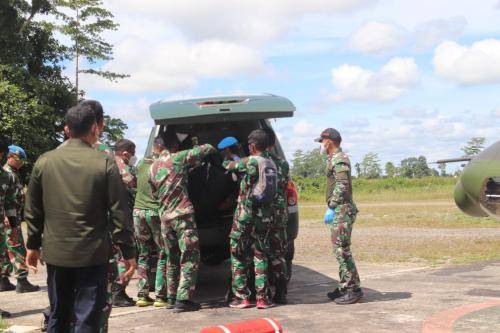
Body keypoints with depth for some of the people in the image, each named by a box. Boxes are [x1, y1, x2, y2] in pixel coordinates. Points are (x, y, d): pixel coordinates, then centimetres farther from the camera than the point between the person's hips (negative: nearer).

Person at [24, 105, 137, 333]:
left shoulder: (44, 162, 1)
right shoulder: (105, 164, -9)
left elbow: (33, 210, 7)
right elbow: (119, 213, -8)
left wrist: (32, 246, 18)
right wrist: (128, 252, -2)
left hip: (56, 253, 4)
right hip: (92, 254, -3)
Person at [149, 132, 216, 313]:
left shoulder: (153, 167, 13)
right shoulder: (179, 158, -5)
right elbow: (208, 149, 1)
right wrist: (196, 145, 20)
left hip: (164, 216, 6)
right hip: (183, 214, -6)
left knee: (172, 258, 17)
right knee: (190, 257, -3)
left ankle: (171, 296, 21)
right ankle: (183, 299, -9)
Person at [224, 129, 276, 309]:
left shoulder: (249, 162, -12)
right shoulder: (272, 164, 7)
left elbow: (228, 166, 3)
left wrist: (230, 162, 28)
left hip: (245, 215, -5)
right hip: (265, 217, 5)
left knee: (239, 256, 7)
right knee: (260, 256, 11)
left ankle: (241, 297, 9)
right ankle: (262, 297, 8)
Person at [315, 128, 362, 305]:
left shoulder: (339, 159, -12)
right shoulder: (334, 159, 20)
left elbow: (342, 186, -22)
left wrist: (332, 207, -22)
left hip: (342, 211, -11)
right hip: (339, 211, 11)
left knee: (342, 250, -10)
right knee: (340, 250, 13)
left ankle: (353, 289, -6)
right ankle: (345, 287, 20)